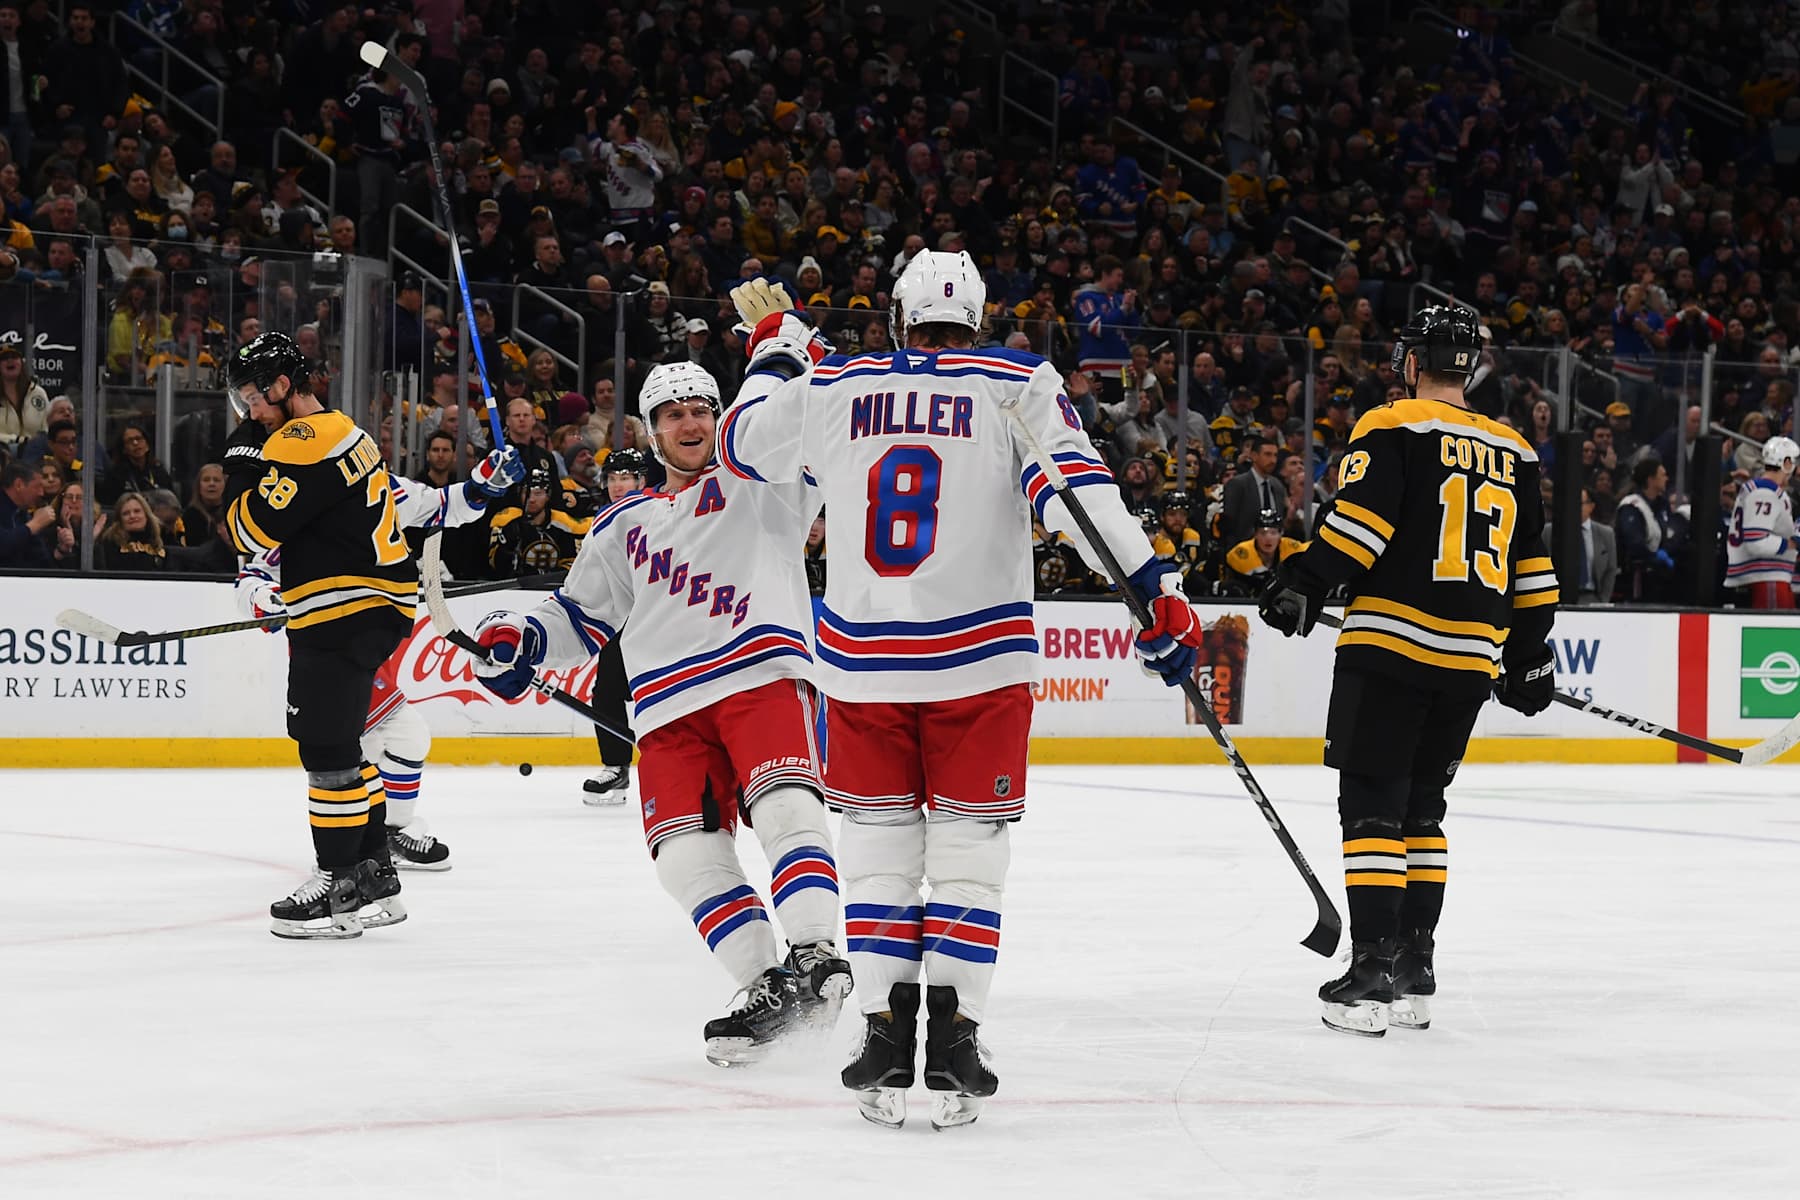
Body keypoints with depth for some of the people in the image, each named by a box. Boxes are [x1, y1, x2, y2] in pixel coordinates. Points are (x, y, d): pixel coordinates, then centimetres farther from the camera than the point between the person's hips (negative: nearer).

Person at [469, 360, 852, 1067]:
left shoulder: (761, 480, 16)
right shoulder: (625, 526, 27)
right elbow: (582, 616, 28)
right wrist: (520, 640, 11)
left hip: (762, 673, -4)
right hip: (670, 704, 4)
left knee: (783, 805, -28)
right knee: (686, 853, -13)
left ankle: (816, 956, -37)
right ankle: (768, 990, -13)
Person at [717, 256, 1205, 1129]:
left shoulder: (831, 386, 5)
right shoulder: (1016, 385, 0)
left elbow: (743, 445, 21)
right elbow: (1077, 489, -12)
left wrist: (775, 345, 35)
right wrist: (1154, 587, -14)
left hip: (862, 660, 2)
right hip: (980, 660, -1)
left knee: (880, 847, 11)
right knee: (968, 850, 6)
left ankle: (884, 1041, 4)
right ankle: (952, 1046, -2)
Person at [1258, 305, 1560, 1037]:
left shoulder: (1392, 428, -2)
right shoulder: (1513, 453, 15)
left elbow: (1361, 517, -17)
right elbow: (1532, 568, 18)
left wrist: (1304, 585, -15)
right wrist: (1529, 657, 25)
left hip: (1391, 645, -6)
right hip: (1472, 658, 6)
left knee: (1372, 804, -3)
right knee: (1420, 807, 16)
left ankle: (1373, 970, -10)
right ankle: (1414, 973, 16)